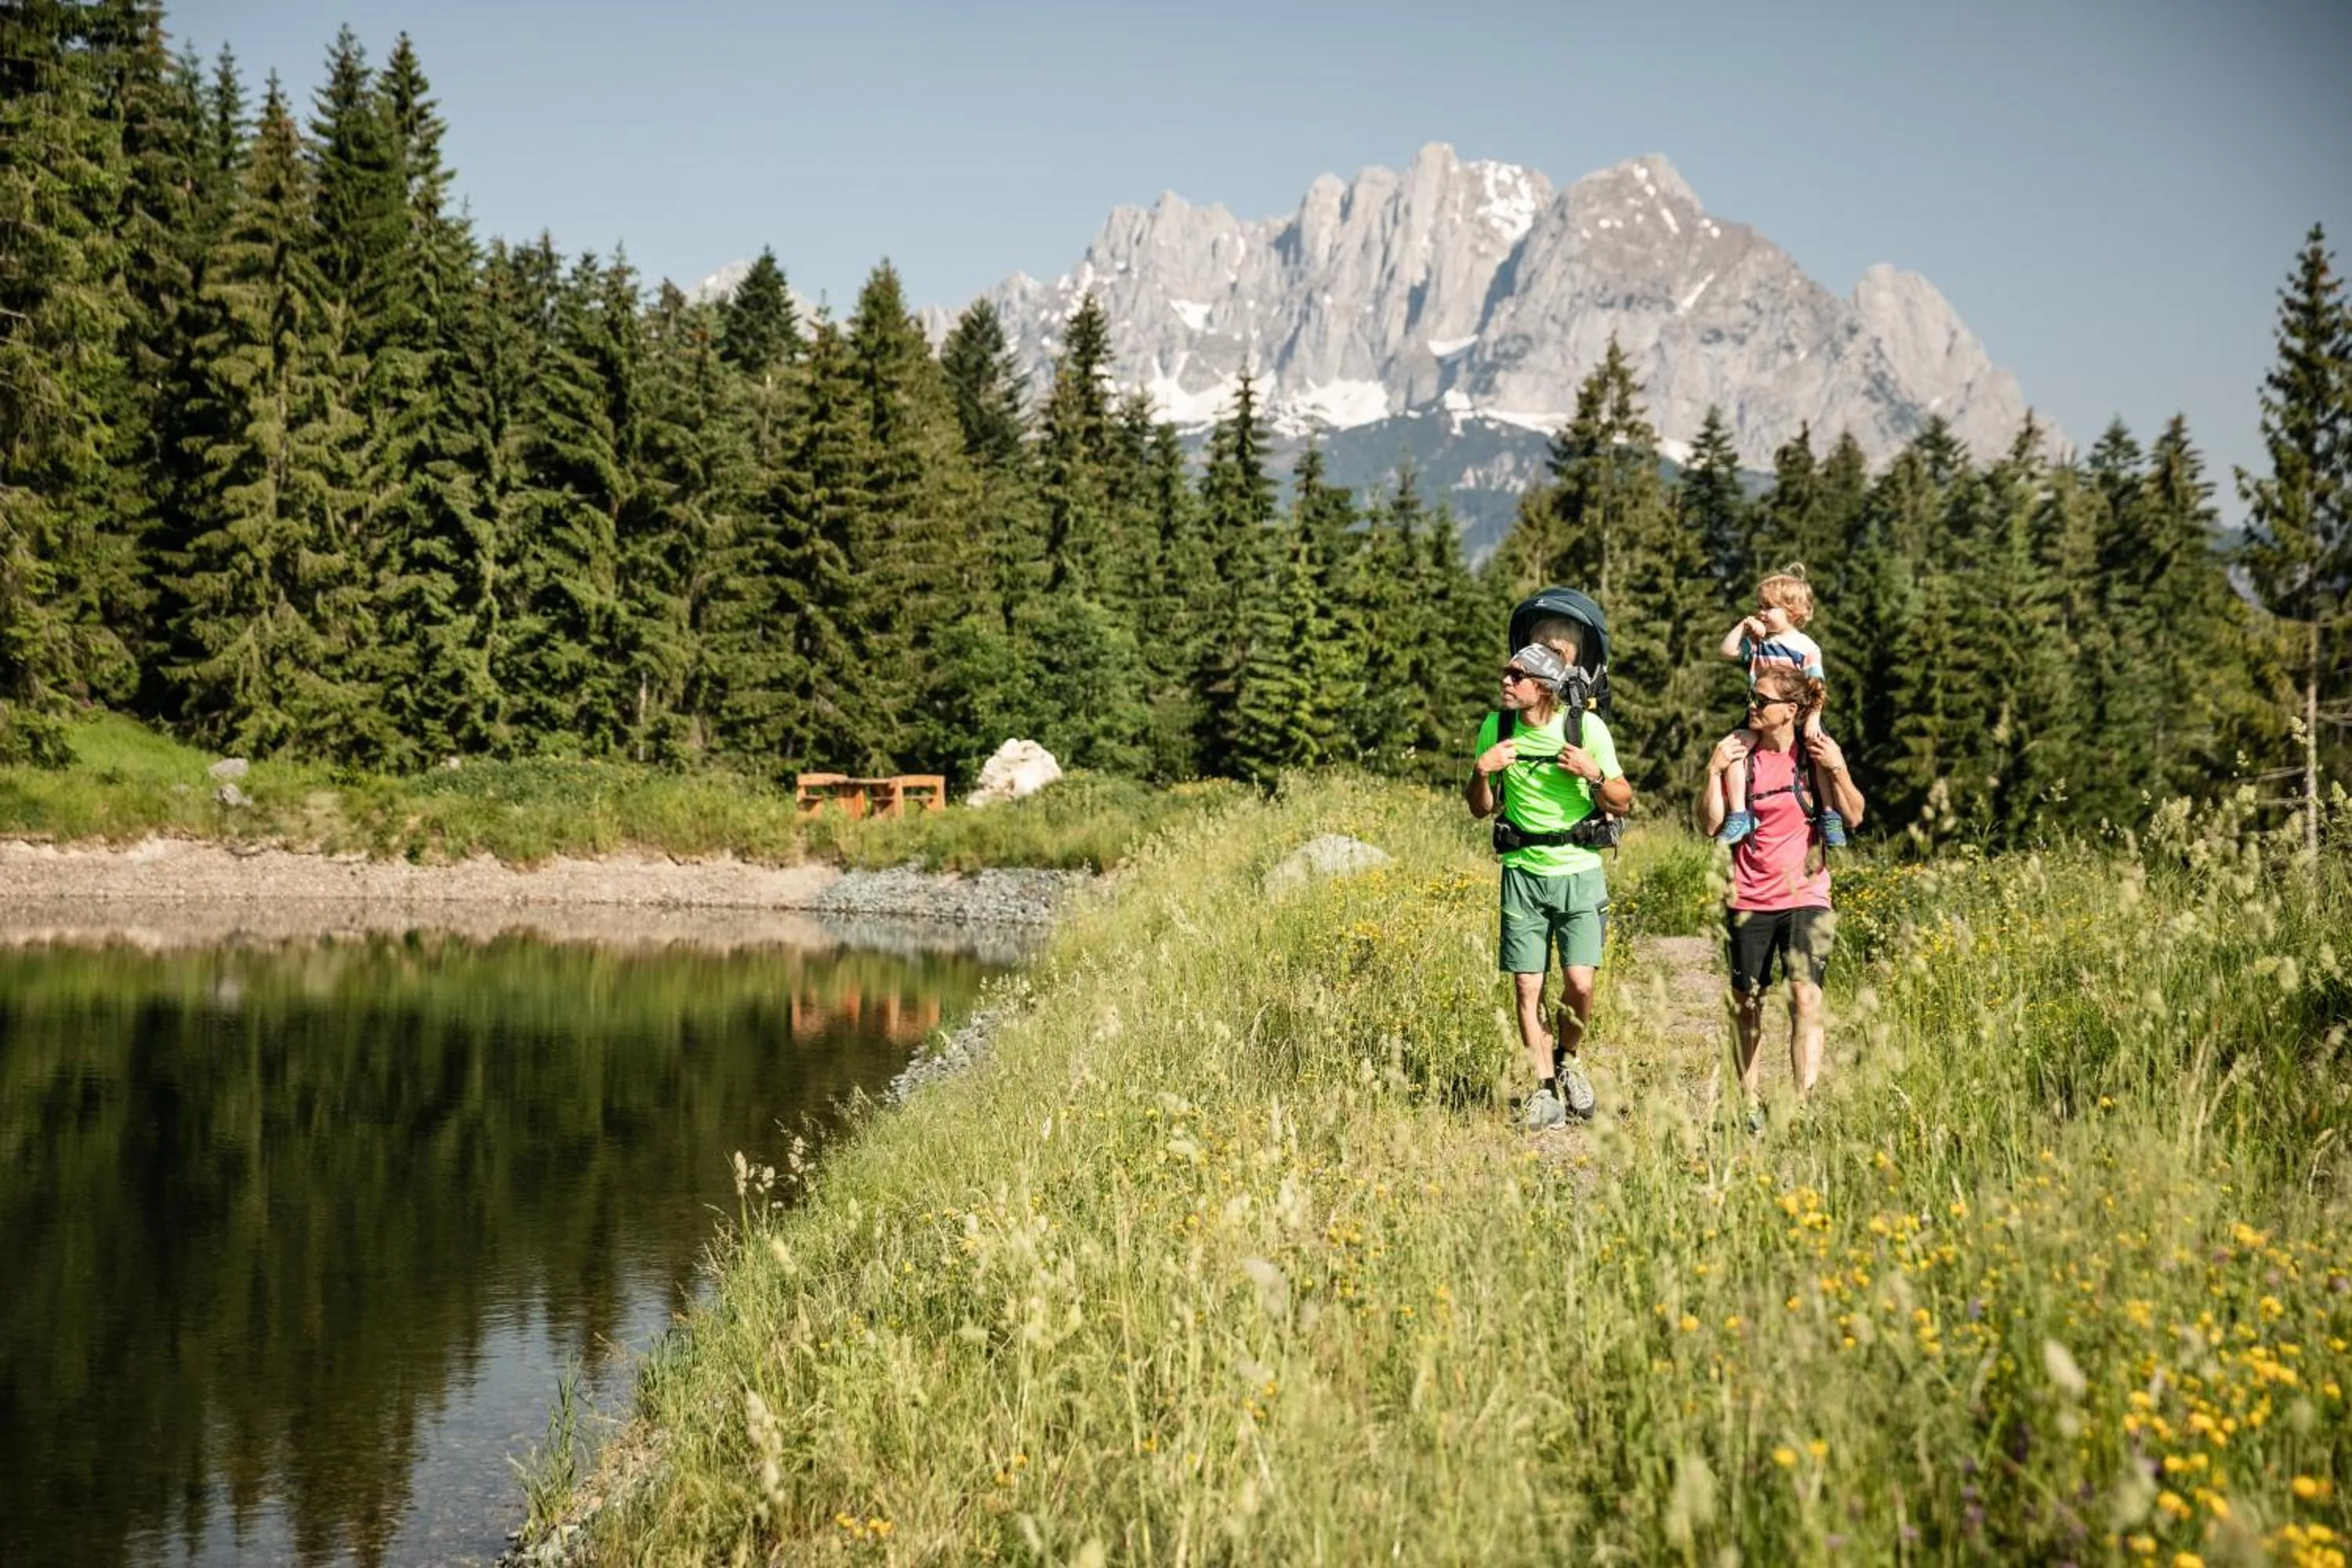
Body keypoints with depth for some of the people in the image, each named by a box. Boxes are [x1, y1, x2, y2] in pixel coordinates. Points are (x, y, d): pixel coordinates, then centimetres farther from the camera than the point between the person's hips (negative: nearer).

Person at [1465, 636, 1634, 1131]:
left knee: (1580, 983, -10)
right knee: (1527, 987, -1)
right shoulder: (1495, 728, 0)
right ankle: (1546, 1089, 12)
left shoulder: (1586, 727, -7)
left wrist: (1594, 775, -17)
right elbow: (1481, 809, 10)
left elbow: (1623, 804, 2)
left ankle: (1569, 1061, 18)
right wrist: (1481, 772, -9)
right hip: (1522, 871, 2)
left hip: (1579, 871, -2)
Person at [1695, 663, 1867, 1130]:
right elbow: (1710, 824, -1)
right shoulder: (1738, 752, 1)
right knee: (1747, 1005, 9)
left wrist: (1838, 769, -13)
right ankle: (1749, 1104, 23)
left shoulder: (1816, 750, -1)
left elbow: (1854, 816, 1)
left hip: (1805, 896, -2)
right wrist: (1714, 772, -12)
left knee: (1806, 998, -15)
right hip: (1748, 900, 2)